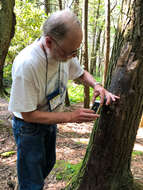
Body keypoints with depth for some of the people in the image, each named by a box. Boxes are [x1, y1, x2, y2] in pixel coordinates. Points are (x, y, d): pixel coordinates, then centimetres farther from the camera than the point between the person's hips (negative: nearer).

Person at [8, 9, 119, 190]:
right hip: (29, 126, -7)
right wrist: (71, 117, -30)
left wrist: (96, 85, -15)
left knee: (48, 164, 28)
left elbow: (81, 73, 6)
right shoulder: (26, 64, -37)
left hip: (50, 120, 7)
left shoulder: (65, 52, -16)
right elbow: (28, 114, -29)